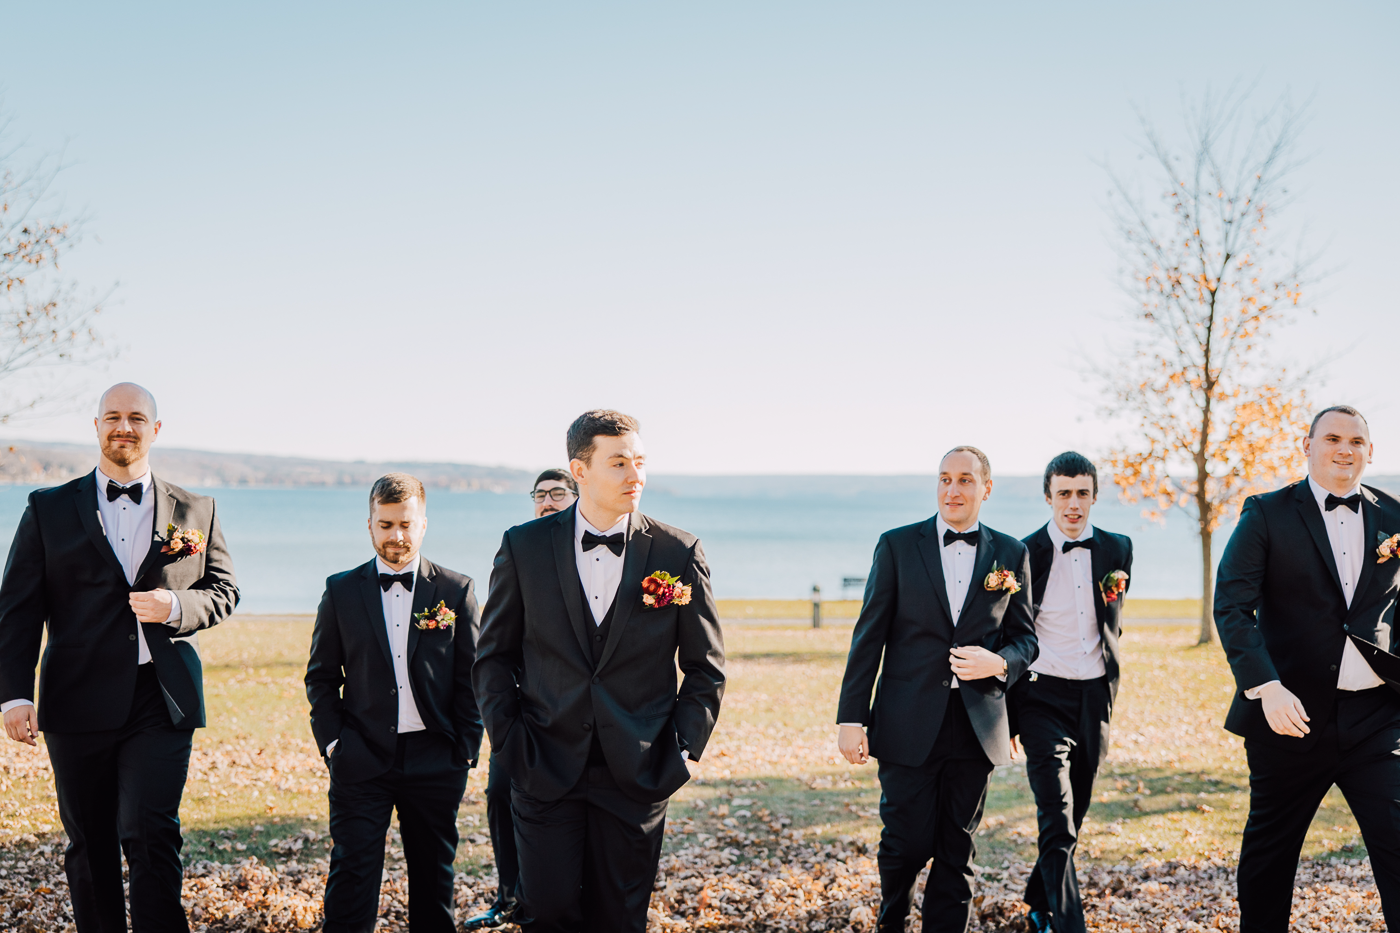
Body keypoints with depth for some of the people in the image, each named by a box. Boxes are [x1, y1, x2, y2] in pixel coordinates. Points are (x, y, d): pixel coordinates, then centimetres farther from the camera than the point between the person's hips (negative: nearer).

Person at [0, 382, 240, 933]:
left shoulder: (195, 512, 9)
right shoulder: (48, 510, 7)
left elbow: (224, 592, 13)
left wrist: (175, 606, -9)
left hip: (161, 701, -1)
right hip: (79, 702, 1)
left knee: (150, 835, -12)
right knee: (89, 846, 9)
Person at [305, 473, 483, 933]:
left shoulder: (457, 591, 3)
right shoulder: (341, 591, 5)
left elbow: (472, 678, 4)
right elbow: (321, 676, 9)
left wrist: (465, 749, -1)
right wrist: (331, 742, -1)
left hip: (435, 762, 0)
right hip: (362, 760, 0)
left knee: (435, 878, 10)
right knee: (352, 874, -4)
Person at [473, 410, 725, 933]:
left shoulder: (678, 554, -1)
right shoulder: (524, 547, 0)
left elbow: (706, 667, 6)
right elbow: (494, 655, 7)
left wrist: (680, 751, -2)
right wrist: (509, 741, -1)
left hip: (637, 774, 0)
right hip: (546, 772, 0)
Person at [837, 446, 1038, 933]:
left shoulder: (1011, 555, 7)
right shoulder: (897, 545, 1)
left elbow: (1024, 637, 12)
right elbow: (868, 637, 0)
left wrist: (999, 663, -11)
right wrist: (851, 717, -6)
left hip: (976, 725, 2)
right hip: (909, 724, -2)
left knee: (957, 852, 7)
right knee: (907, 844, 0)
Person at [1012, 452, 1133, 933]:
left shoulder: (1117, 549, 6)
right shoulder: (1025, 554, -6)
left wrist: (1114, 593, 3)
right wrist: (1008, 716, -1)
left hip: (1095, 698, 4)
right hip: (1044, 697, -4)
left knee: (1072, 819, 15)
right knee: (1057, 824, -13)